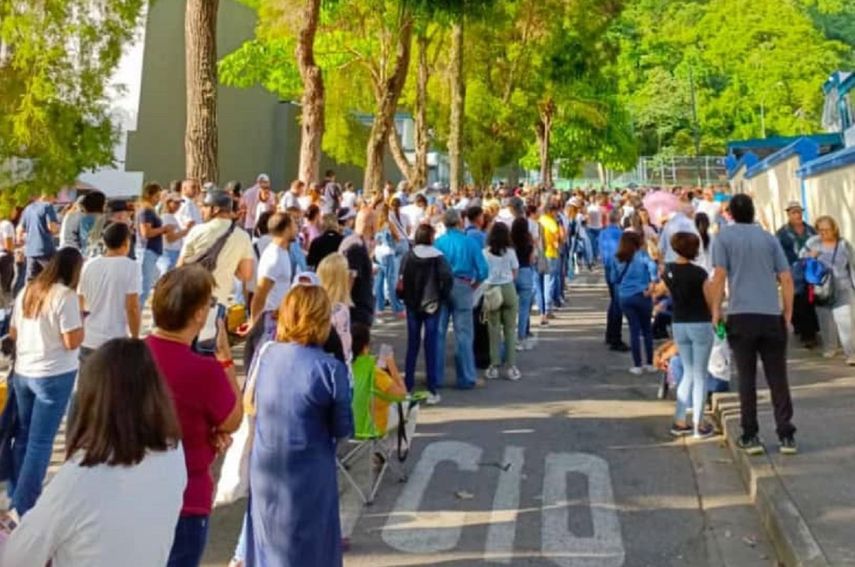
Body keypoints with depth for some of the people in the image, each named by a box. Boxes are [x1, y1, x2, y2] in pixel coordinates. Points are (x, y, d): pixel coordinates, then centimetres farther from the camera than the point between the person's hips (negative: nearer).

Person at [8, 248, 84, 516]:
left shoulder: (27, 291, 7)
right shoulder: (66, 296, -15)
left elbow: (13, 333, 13)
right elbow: (72, 342, -18)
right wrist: (81, 323, -1)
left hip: (22, 372, 7)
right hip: (54, 376, -7)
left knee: (23, 436, 18)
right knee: (40, 442, 1)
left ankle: (14, 496, 28)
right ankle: (24, 506, 6)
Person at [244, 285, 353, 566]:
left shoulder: (266, 355, -5)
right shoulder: (330, 368, -19)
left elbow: (250, 402, 11)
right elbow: (343, 428, -9)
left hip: (265, 471, 4)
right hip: (308, 476, -4)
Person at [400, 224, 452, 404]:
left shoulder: (408, 256, -3)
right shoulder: (437, 256, -8)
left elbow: (402, 278, -8)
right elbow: (447, 278, -17)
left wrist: (407, 297, 4)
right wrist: (443, 296, -3)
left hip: (412, 304, 2)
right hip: (432, 305, -2)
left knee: (412, 345, 12)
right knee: (431, 346, 2)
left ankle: (407, 387, 15)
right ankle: (432, 391, 2)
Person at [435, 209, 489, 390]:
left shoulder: (438, 242, -4)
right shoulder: (470, 242, -5)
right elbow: (483, 270, -8)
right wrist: (474, 284, 8)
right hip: (462, 287, -1)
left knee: (438, 333, 10)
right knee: (463, 334, 5)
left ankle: (436, 377, 14)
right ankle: (466, 378, 7)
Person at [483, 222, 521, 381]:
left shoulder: (485, 253, -3)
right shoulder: (510, 252, -3)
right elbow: (514, 274, 1)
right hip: (508, 289, 0)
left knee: (494, 329, 6)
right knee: (510, 329, 5)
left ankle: (494, 366, 7)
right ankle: (511, 366, 5)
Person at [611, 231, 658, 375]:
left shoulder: (618, 259, 4)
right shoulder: (641, 255, -7)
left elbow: (614, 278, 10)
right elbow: (651, 265, -26)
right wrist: (652, 283, -24)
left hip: (625, 297, 3)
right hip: (641, 295, -2)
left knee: (634, 330, 8)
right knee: (646, 329, 12)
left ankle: (637, 365, 8)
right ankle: (649, 363, 16)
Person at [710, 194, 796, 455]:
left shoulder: (724, 236, 4)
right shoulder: (769, 238, 11)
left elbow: (720, 276, -5)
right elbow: (786, 279, 7)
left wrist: (716, 310, 2)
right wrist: (788, 314, 14)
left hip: (741, 316, -2)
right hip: (772, 316, 2)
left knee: (747, 379, 6)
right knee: (778, 379, 7)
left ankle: (750, 437, 8)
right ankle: (786, 436, 7)